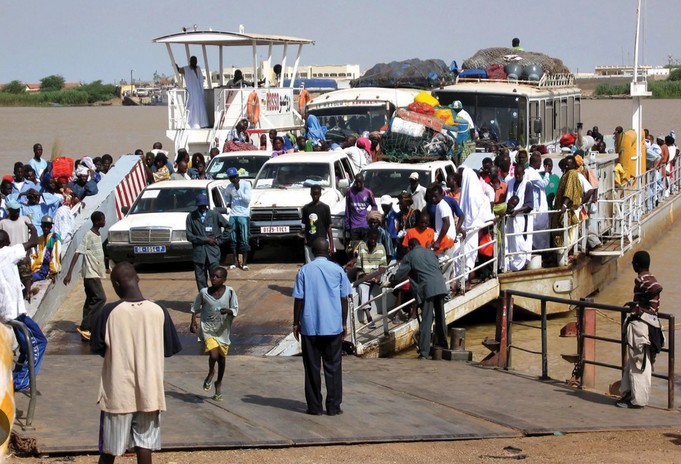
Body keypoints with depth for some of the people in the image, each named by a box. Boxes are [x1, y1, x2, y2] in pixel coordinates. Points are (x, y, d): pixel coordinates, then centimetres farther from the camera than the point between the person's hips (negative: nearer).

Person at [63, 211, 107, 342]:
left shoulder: (98, 235, 11)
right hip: (91, 274, -9)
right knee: (100, 299, -14)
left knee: (92, 301, 8)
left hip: (95, 273, 9)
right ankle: (85, 328, -13)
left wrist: (103, 269, 35)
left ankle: (86, 330, 10)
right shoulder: (89, 236, -16)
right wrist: (69, 273, -25)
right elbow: (77, 254, -20)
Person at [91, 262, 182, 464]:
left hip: (118, 392, -1)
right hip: (149, 392, 1)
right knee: (144, 445, 9)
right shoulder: (159, 312, -6)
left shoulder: (110, 311, -12)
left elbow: (97, 348, -2)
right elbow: (169, 349, 3)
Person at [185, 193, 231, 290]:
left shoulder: (215, 215, 0)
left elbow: (228, 226, 10)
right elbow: (189, 236, -4)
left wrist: (220, 240, 3)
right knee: (200, 280, 4)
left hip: (213, 252, -1)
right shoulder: (191, 217, -1)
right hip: (198, 253, 1)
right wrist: (206, 240, -9)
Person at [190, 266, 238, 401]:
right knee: (213, 355, -20)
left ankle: (219, 383, 37)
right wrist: (193, 321, -2)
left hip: (223, 330, 2)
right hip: (208, 329, -2)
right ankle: (210, 373, 13)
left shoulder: (230, 292, -9)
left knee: (221, 358, 14)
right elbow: (195, 308, 7)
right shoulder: (204, 292, -8)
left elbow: (235, 310, -4)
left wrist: (228, 311, -25)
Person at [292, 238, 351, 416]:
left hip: (310, 326, 0)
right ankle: (333, 406, 4)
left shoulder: (304, 271, -1)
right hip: (333, 326, 0)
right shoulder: (337, 270, 1)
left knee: (312, 368, 5)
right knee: (333, 367, 6)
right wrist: (344, 323, 11)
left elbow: (298, 299, -2)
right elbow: (344, 299, 2)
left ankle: (314, 406, 6)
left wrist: (296, 323, 7)